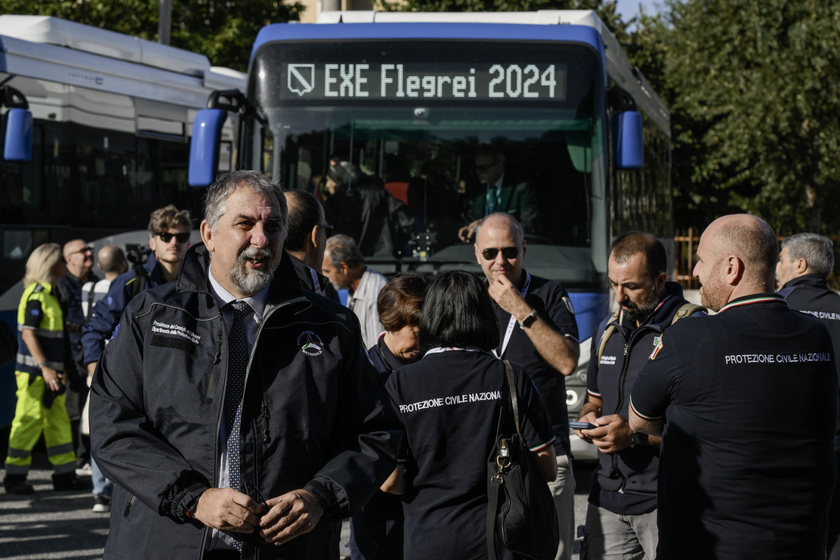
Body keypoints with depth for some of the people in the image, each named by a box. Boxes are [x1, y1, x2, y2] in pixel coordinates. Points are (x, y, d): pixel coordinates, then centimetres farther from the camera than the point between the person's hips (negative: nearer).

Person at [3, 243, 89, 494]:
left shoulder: (50, 293, 15)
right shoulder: (36, 294, -14)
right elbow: (28, 333, -19)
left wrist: (58, 368, 20)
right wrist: (45, 367, -24)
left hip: (50, 371, 9)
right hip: (34, 372, -9)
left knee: (58, 421, 11)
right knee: (29, 420, -6)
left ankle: (64, 474, 15)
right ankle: (14, 477, 1)